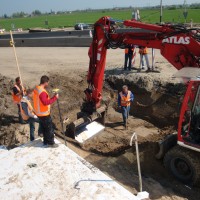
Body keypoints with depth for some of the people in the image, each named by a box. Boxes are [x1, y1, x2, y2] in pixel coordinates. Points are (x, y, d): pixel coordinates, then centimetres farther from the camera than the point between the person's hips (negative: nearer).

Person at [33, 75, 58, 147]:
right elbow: (46, 102, -32)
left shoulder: (36, 89, 5)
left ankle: (46, 141, 33)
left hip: (39, 113, 10)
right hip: (44, 113, -10)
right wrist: (55, 98, -26)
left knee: (44, 128, 21)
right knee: (49, 128, 5)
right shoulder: (42, 91, -27)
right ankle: (51, 143, 16)